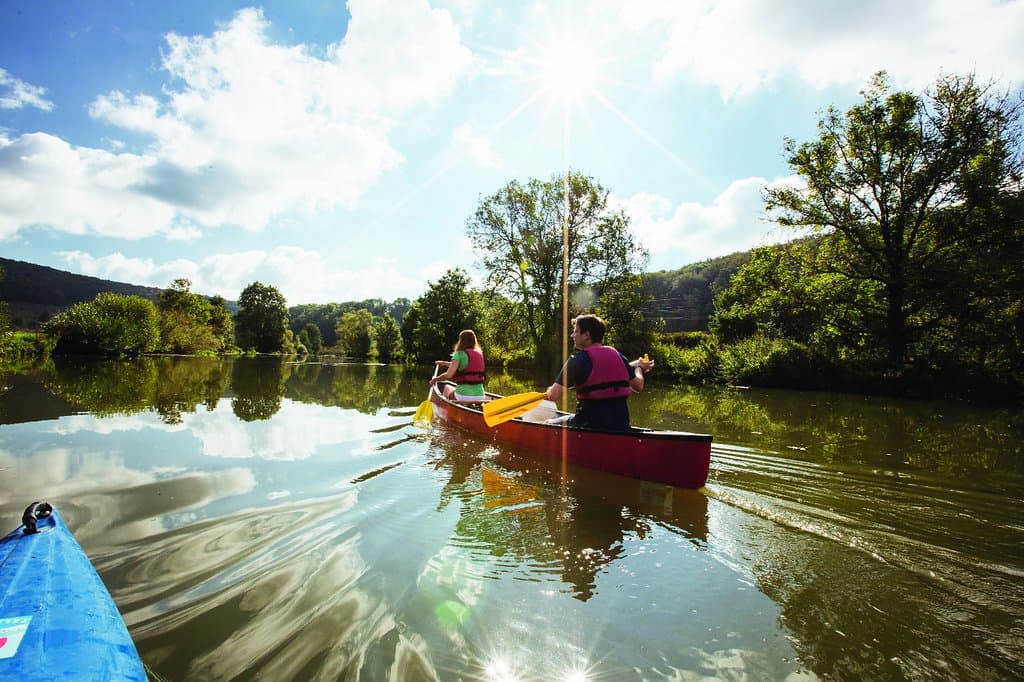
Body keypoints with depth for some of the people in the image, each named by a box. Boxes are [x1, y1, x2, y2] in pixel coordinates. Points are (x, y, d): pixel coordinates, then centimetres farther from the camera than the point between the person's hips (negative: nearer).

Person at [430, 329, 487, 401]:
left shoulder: (459, 354, -7)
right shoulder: (480, 354, 11)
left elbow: (448, 375, -13)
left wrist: (435, 379, 6)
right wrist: (445, 363, 38)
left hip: (463, 396, -5)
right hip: (480, 396, 5)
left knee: (447, 387, 24)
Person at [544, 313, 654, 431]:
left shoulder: (577, 360, -12)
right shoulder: (617, 355, 5)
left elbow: (554, 396, -16)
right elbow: (638, 386, 13)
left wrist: (549, 390, 8)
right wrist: (639, 367, 33)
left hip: (591, 427, -6)